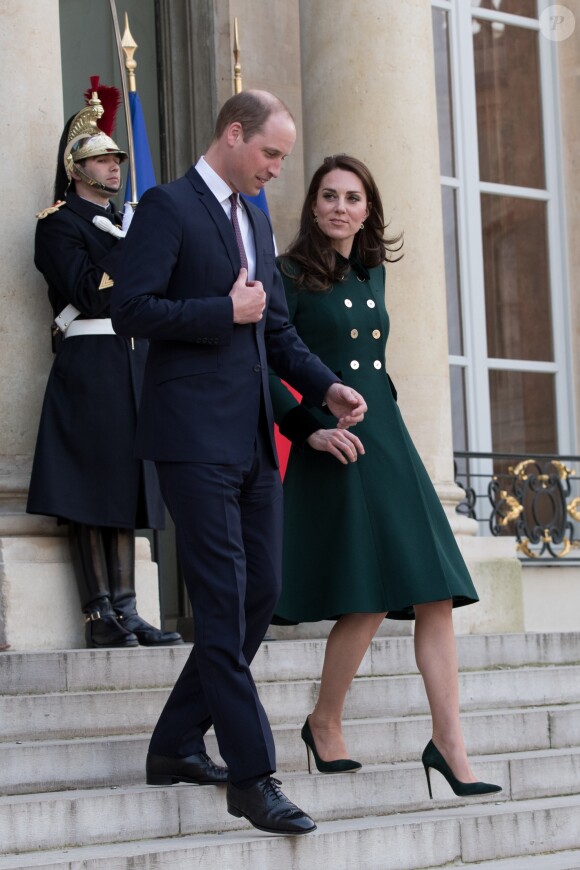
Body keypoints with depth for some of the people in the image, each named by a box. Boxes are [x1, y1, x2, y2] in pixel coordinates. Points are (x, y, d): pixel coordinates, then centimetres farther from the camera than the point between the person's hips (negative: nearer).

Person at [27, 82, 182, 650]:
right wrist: (133, 249, -12)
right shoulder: (60, 223, -1)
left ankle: (124, 611, 8)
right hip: (89, 363, -8)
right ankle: (101, 617, -7)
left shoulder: (125, 224, 23)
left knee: (126, 488, 6)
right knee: (90, 493, -8)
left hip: (133, 366, 8)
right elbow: (86, 291, -15)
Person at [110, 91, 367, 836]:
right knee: (224, 601, -8)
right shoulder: (168, 207, -6)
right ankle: (251, 777, -6)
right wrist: (225, 312, -14)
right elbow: (131, 309, -15)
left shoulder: (256, 221, 19)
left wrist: (325, 386, 7)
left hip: (252, 438, 9)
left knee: (260, 594, 9)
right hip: (195, 437, -9)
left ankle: (175, 746, 21)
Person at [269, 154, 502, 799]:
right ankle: (325, 724, 12)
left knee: (435, 595, -2)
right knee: (365, 601, -10)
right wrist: (310, 428, -18)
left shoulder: (372, 272, 16)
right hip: (334, 449, -7)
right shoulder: (292, 275, -4)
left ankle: (449, 744, 0)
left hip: (388, 438, 7)